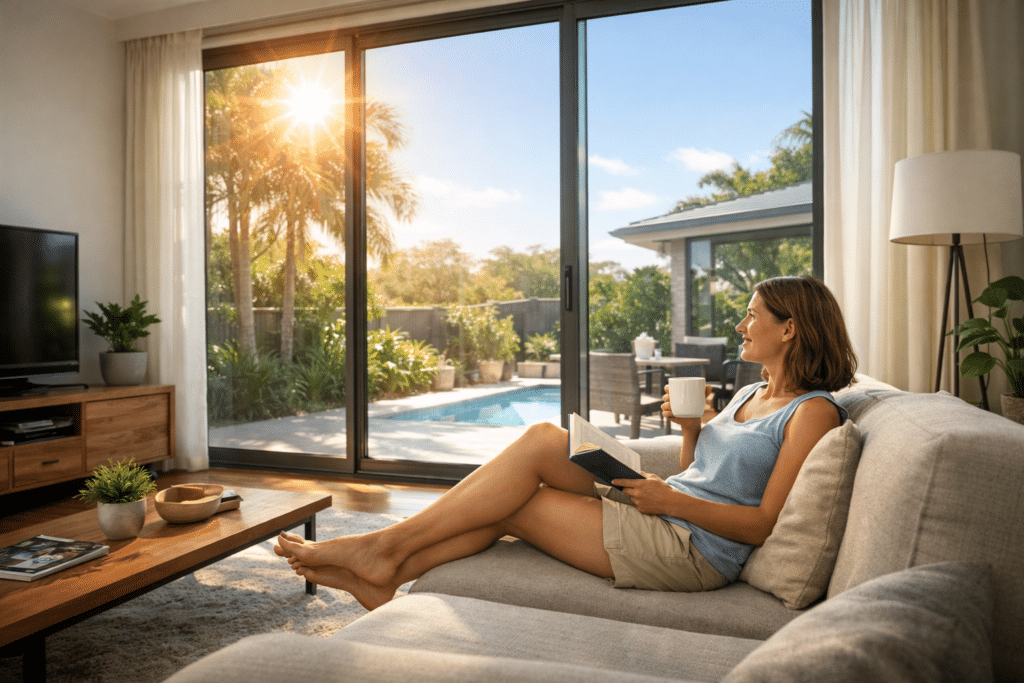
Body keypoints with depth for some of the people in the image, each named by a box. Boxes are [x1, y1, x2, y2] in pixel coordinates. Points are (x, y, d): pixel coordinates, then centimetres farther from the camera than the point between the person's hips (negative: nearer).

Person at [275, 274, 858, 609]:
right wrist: (691, 430, 4)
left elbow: (767, 523, -13)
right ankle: (387, 580, -5)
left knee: (525, 473, -17)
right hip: (663, 522, 8)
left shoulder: (812, 412, -6)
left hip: (694, 552, -8)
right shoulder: (748, 395, 20)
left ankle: (386, 545, -4)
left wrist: (670, 499, -19)